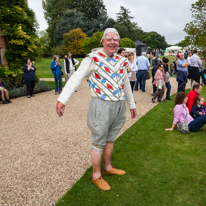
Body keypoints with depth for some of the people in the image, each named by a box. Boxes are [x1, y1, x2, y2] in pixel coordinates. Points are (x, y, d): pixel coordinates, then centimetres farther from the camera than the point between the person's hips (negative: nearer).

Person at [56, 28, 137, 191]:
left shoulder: (122, 61, 10)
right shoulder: (93, 59, -9)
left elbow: (126, 84, 20)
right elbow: (76, 78, -20)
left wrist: (132, 105, 26)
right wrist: (62, 99, -32)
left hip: (119, 106, 6)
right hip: (101, 106, -6)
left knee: (110, 140, 21)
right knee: (99, 143, 7)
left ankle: (108, 167, 41)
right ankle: (96, 176, 25)